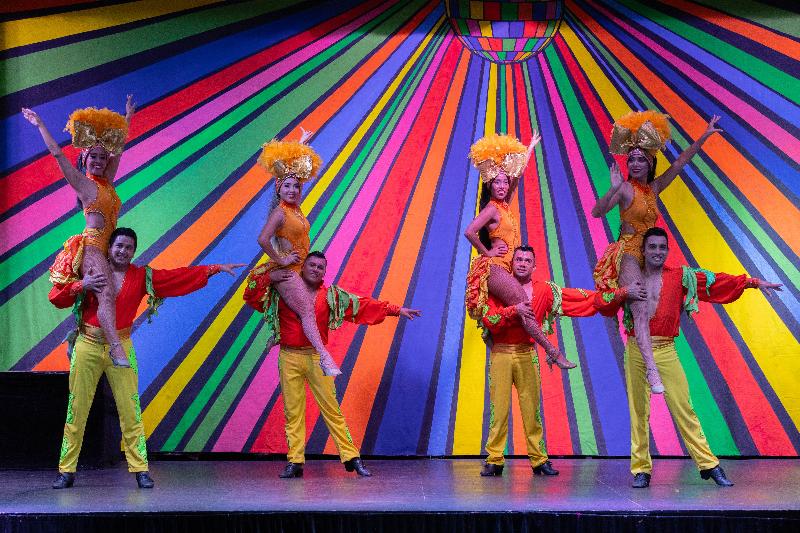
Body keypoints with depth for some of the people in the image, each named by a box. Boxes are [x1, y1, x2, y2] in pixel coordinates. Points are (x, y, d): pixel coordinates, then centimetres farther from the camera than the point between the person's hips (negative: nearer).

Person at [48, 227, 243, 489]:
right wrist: (82, 285, -20)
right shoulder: (90, 272, 1)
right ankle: (66, 471, 9)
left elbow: (180, 276, 2)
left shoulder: (142, 276, 5)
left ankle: (140, 469, 2)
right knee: (76, 410, 2)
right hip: (87, 345, -1)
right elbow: (56, 296, -4)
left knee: (130, 410, -2)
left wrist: (215, 268, -3)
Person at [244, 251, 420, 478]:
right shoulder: (283, 291, 6)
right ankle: (294, 462, 6)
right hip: (289, 357, 0)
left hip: (317, 357, 0)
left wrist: (397, 310, 7)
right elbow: (251, 294, 6)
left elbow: (364, 305, 9)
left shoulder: (332, 296, 8)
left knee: (331, 408, 0)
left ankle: (351, 457, 5)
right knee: (292, 411, 1)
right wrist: (269, 278, -9)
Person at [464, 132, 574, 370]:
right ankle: (553, 352, -20)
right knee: (524, 306, -18)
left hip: (503, 268, 11)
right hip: (494, 267, -10)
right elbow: (469, 232, -21)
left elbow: (517, 174, 26)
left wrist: (531, 147, 36)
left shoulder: (504, 204, 14)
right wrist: (487, 252, -9)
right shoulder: (492, 208, -9)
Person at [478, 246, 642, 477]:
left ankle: (539, 459, 7)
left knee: (531, 407, 1)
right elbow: (489, 320, -7)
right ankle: (494, 460, 1)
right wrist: (514, 310, -19)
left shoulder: (546, 290, 7)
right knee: (498, 407, -3)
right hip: (501, 353, -1)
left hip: (527, 354, 1)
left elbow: (586, 298, 5)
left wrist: (623, 293, 1)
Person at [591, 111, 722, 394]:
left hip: (646, 254, 8)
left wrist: (704, 137, 15)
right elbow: (597, 212, -18)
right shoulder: (625, 188, -7)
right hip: (628, 253, -8)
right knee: (641, 309, -21)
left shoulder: (654, 187, 10)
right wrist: (614, 189, -31)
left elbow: (679, 162, 15)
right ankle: (651, 369, -30)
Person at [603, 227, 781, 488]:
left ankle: (709, 465, 3)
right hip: (635, 350, 1)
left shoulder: (680, 276, 6)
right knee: (638, 411, 1)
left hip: (665, 351, -1)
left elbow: (715, 281, 0)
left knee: (683, 408, -4)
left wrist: (753, 282, -7)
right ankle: (641, 469, 8)